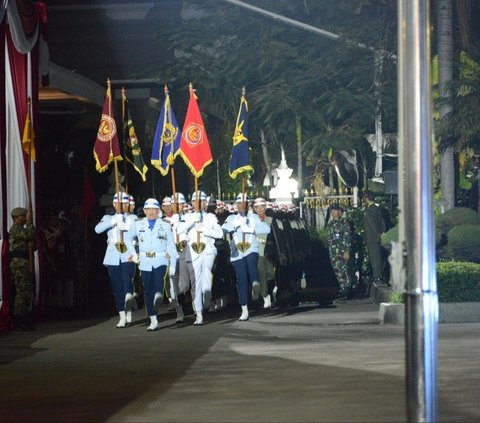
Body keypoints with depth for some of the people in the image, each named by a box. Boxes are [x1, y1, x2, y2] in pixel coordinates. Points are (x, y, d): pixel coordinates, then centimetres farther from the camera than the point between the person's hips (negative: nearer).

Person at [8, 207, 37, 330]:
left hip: (24, 264, 10)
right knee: (23, 292, -12)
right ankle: (19, 321, -13)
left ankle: (25, 320, 16)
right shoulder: (15, 229, -8)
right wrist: (29, 221, -13)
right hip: (19, 263, -10)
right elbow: (29, 234, -25)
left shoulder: (21, 229, 24)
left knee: (27, 292, 11)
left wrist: (31, 243, -1)